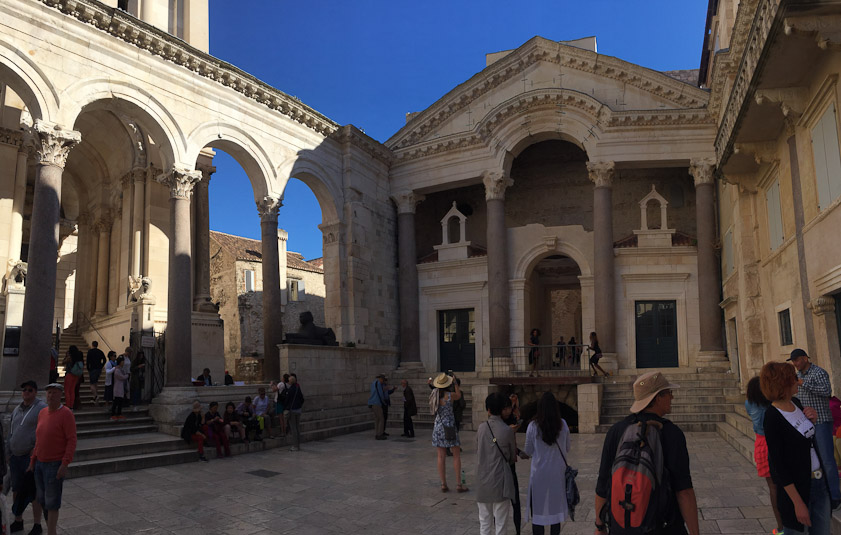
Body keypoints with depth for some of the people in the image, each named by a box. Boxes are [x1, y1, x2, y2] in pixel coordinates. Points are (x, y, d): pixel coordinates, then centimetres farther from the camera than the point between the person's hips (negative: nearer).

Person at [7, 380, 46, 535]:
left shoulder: (42, 408, -8)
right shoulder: (17, 410, 15)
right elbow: (11, 434, 21)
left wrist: (36, 448, -19)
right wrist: (8, 454, 17)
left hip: (32, 457, -7)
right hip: (16, 457, 7)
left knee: (34, 492, -2)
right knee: (16, 490, 14)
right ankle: (18, 522, 29)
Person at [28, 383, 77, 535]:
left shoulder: (66, 414, -15)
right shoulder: (42, 413, 7)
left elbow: (72, 440, -17)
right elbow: (39, 439, 15)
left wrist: (65, 464, -22)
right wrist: (32, 461, 13)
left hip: (55, 465, -7)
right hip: (40, 463, 7)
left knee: (52, 501, -3)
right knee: (42, 499, 13)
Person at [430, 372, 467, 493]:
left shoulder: (434, 394, -1)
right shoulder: (449, 395, -16)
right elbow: (459, 396, 5)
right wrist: (455, 383, 11)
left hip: (438, 426, 5)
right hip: (449, 426, -5)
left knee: (441, 457, 9)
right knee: (456, 455, 6)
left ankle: (443, 484, 11)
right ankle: (459, 485, 7)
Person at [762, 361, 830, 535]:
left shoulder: (796, 403, 2)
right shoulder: (772, 417, -19)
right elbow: (777, 463, -18)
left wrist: (813, 419, -1)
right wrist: (798, 503, -19)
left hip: (820, 481, 7)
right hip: (796, 486, -7)